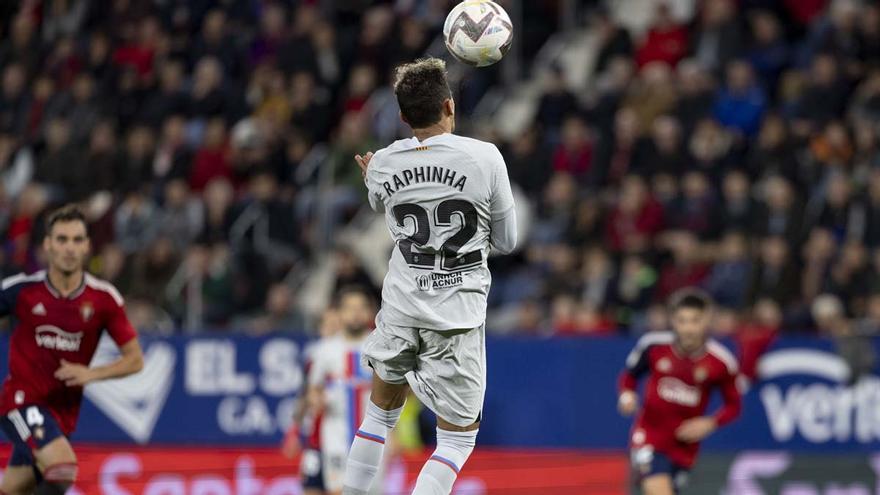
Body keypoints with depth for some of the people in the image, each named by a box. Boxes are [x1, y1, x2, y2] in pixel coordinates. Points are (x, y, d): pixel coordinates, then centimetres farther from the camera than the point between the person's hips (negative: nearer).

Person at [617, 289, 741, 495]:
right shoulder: (653, 346, -10)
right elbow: (629, 375, 8)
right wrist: (627, 395, -13)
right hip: (649, 437, -2)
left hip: (685, 446, 2)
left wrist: (709, 424, -16)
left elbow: (733, 406, 1)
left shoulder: (721, 362, -11)